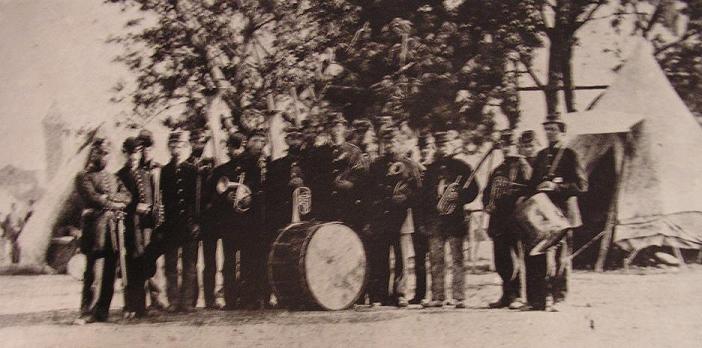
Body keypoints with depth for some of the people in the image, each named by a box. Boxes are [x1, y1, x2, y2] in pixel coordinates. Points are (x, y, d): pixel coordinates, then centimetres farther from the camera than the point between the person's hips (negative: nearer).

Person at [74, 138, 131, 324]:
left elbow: (127, 196, 9)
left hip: (114, 228, 5)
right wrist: (114, 204, -4)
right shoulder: (84, 177, 7)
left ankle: (102, 310, 8)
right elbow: (92, 198, -9)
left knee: (110, 273, 2)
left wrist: (108, 198, -6)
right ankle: (87, 311, -6)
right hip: (95, 227, -5)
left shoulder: (113, 178, 23)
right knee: (91, 272, -8)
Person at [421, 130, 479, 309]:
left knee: (457, 259, -3)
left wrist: (458, 197, -15)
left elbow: (473, 190, 3)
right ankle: (437, 296, 8)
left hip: (456, 219, -3)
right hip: (434, 219, 3)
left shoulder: (462, 167, 5)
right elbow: (424, 195, 17)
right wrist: (424, 221, 10)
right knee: (436, 259, 3)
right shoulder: (431, 169, 15)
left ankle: (459, 298, -2)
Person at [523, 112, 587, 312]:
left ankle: (557, 300, 1)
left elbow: (581, 185, -6)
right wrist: (536, 192, 4)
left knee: (560, 257, -5)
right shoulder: (541, 156, 18)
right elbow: (533, 183, 24)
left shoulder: (569, 155, 0)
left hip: (561, 213, -5)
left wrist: (556, 187, -15)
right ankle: (537, 300, 6)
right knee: (538, 256, 2)